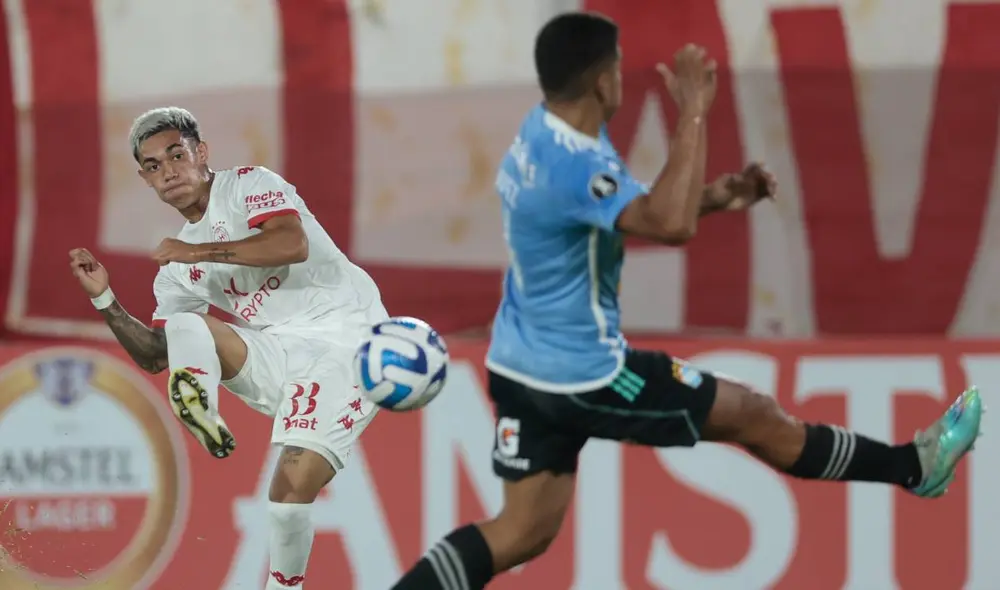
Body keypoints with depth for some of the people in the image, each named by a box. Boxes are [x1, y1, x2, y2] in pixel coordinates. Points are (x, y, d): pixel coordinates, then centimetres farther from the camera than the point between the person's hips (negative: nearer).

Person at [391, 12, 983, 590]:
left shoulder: (547, 132, 3)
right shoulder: (571, 164, -29)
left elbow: (634, 209, 19)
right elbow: (671, 225, -42)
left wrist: (713, 197, 6)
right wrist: (694, 113, -36)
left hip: (523, 367, 9)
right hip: (582, 377, -9)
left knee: (523, 532, 10)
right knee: (754, 415, 6)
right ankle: (913, 467, 21)